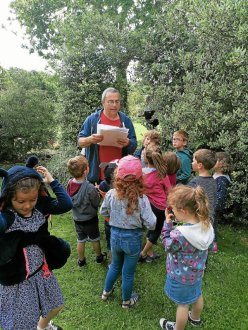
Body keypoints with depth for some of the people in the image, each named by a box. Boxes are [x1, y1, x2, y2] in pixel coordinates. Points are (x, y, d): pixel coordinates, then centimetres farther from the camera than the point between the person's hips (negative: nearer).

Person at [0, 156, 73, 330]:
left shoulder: (40, 208, -10)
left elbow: (66, 204, -18)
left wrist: (51, 180, -17)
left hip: (42, 272, 6)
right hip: (18, 281, -6)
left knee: (55, 307, 28)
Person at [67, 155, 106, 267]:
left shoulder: (69, 184, -16)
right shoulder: (90, 188, -33)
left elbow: (69, 201, 0)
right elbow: (97, 203, -19)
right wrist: (96, 192, -4)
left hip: (77, 219, 4)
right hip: (90, 219, -4)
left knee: (80, 240, 23)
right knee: (95, 239, 21)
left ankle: (81, 260, 42)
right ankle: (99, 257, 43)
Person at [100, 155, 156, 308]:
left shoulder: (111, 194, -17)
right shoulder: (141, 198, -25)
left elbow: (103, 212, 0)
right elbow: (151, 224, -20)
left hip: (115, 235, 3)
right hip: (133, 238, -3)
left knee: (115, 265, 30)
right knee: (128, 272, 19)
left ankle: (106, 292, 51)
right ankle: (127, 301, 43)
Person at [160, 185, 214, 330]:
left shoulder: (179, 234, -40)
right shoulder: (206, 224, -20)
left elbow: (168, 245, -19)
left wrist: (167, 223, -16)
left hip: (181, 276, -6)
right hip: (197, 271, 7)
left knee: (182, 304, 19)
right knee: (197, 294, 32)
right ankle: (196, 318, 61)